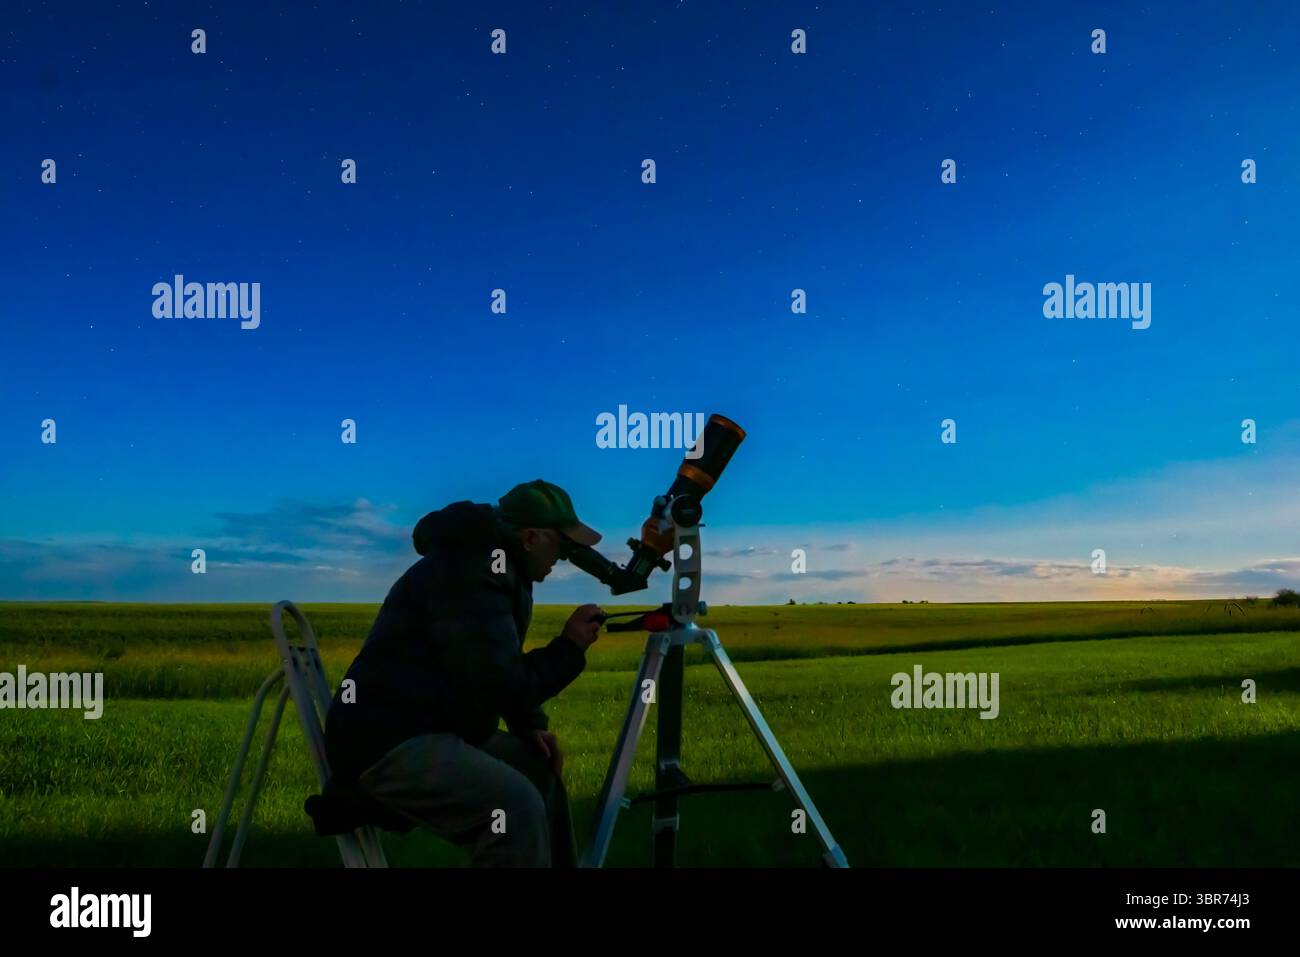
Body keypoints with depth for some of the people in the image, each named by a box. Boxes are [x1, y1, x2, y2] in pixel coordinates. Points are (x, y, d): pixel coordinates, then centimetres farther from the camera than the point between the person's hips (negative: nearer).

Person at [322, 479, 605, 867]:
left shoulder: (488, 564, 14)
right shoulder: (469, 573, -19)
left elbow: (500, 675, 23)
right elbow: (498, 688, -23)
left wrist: (532, 725, 7)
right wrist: (569, 647, -11)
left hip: (432, 730, 11)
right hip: (388, 741, -11)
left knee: (538, 766, 19)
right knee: (517, 803, -27)